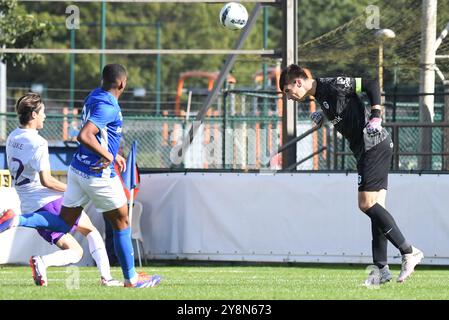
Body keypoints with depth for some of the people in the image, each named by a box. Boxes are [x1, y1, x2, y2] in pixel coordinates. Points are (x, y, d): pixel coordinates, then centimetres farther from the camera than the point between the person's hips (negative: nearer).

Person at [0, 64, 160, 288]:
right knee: (122, 223, 8)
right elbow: (84, 136, -32)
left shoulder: (94, 96, 8)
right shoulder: (108, 107, -21)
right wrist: (107, 156, -22)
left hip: (78, 168, 8)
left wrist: (113, 154, 27)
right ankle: (131, 278, 18)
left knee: (64, 223, 11)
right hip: (99, 175, -8)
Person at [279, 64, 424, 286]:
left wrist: (376, 117, -20)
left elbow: (371, 84, -14)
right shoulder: (320, 94, 15)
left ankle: (409, 252, -10)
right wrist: (323, 114, 12)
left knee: (367, 204, -13)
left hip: (374, 146, -10)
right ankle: (381, 269, 3)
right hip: (366, 150, 10)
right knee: (374, 207, 5)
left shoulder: (332, 85, -13)